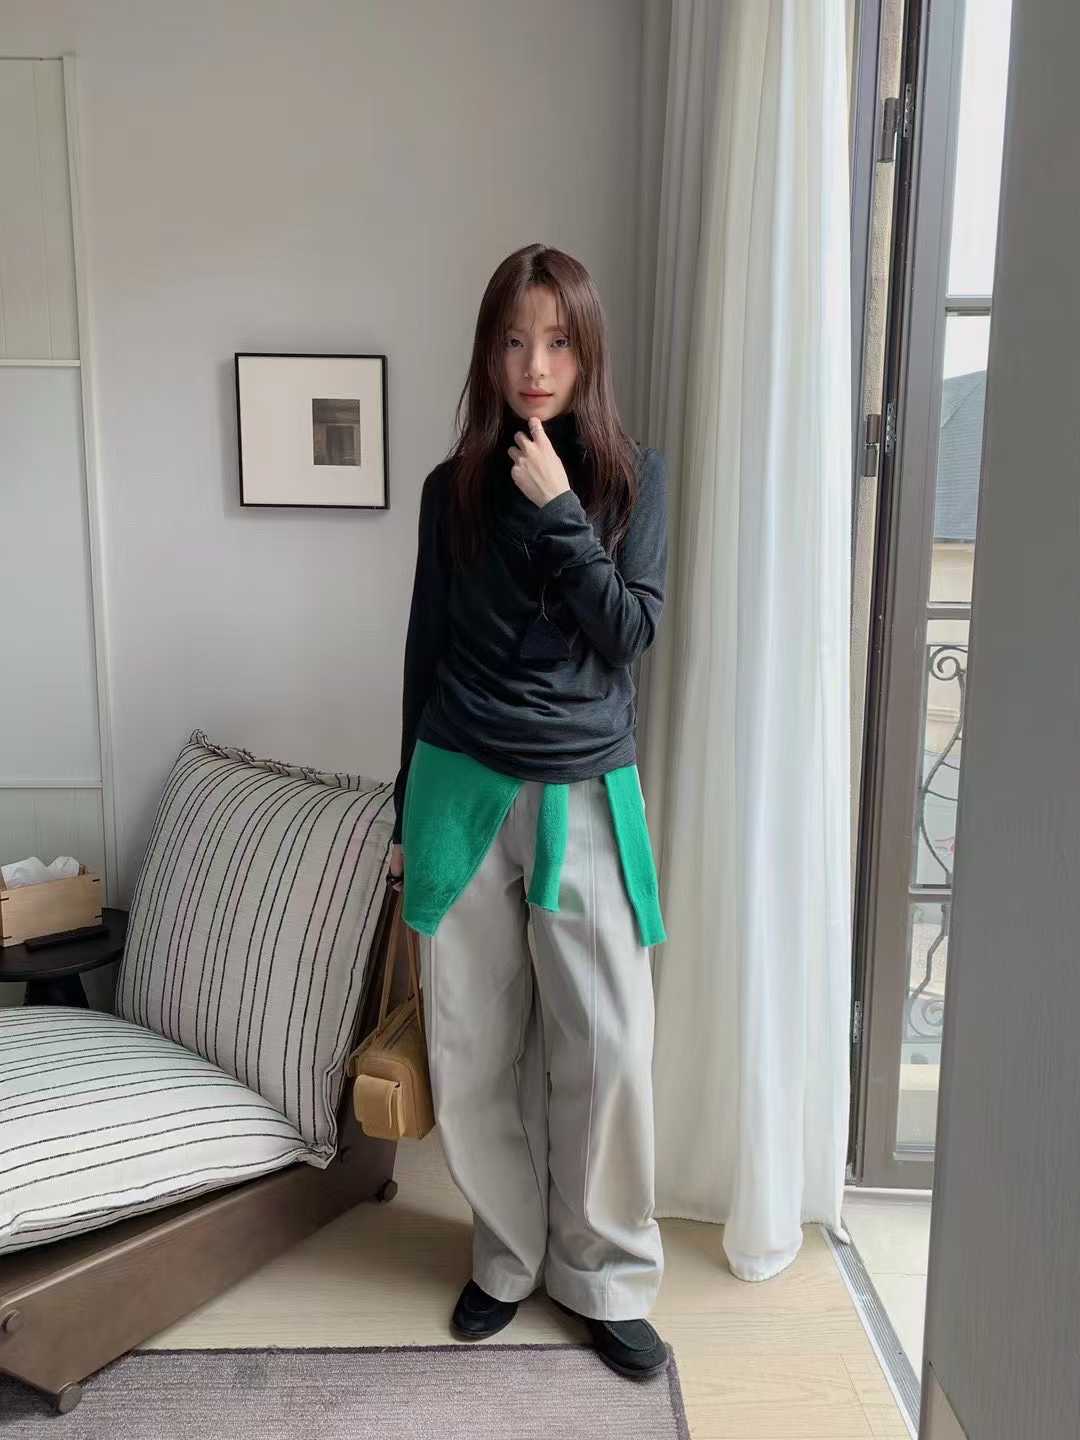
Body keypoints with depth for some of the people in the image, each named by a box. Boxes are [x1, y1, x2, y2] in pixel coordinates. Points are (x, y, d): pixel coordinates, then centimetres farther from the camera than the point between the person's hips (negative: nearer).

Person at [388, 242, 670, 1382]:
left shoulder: (631, 476, 2)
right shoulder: (453, 486, 5)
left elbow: (630, 633, -8)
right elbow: (425, 651, 9)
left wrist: (558, 509, -15)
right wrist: (406, 811, 11)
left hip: (585, 794, -1)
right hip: (462, 788, 2)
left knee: (606, 1048, 1)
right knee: (474, 1048, 8)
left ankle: (607, 1277, 24)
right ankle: (508, 1256, 31)